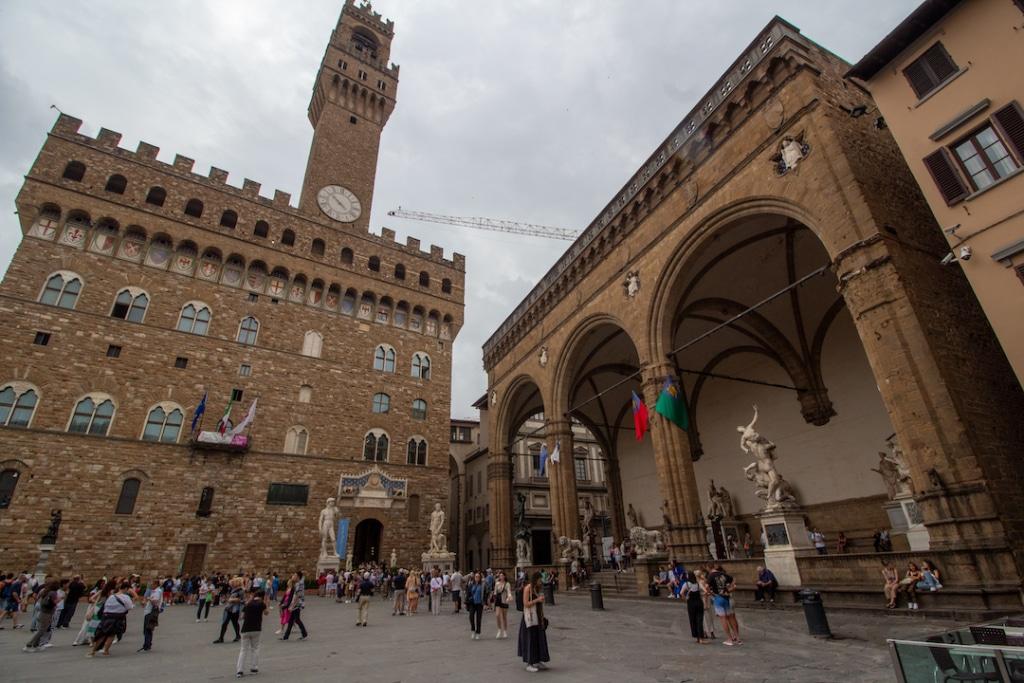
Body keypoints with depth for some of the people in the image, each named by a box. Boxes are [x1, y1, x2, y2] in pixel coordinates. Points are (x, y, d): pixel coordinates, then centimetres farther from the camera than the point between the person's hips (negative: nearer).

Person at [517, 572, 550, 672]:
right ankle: (529, 664, 8)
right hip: (530, 617, -8)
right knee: (531, 639, -2)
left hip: (538, 617, 8)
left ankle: (537, 661, 26)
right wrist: (537, 600, -21)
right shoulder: (528, 588, -15)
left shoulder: (538, 588, 9)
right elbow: (526, 603, -18)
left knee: (540, 638, 13)